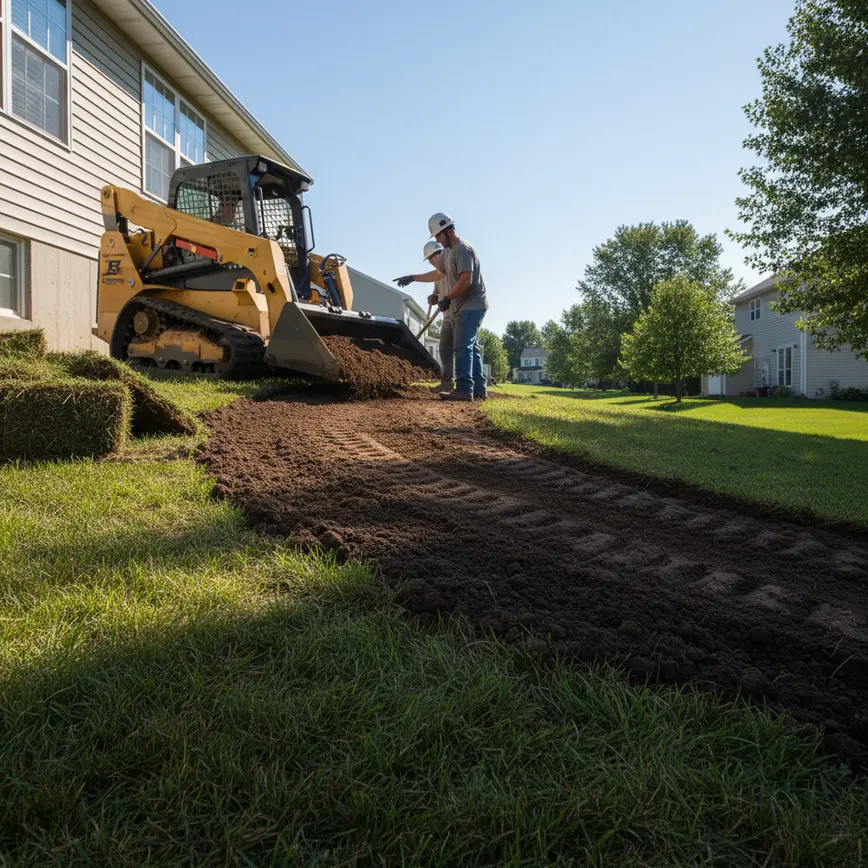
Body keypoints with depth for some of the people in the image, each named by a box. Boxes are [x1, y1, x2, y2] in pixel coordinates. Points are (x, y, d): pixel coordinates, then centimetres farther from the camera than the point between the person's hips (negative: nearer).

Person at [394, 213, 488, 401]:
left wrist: (447, 299, -16)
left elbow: (466, 280, -24)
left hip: (471, 306, -10)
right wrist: (412, 278, 29)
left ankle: (464, 389, -18)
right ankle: (479, 389, 11)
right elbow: (438, 274, 29)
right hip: (463, 307, 10)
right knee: (470, 347, 9)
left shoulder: (463, 249, -15)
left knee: (463, 347, -15)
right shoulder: (450, 251, 17)